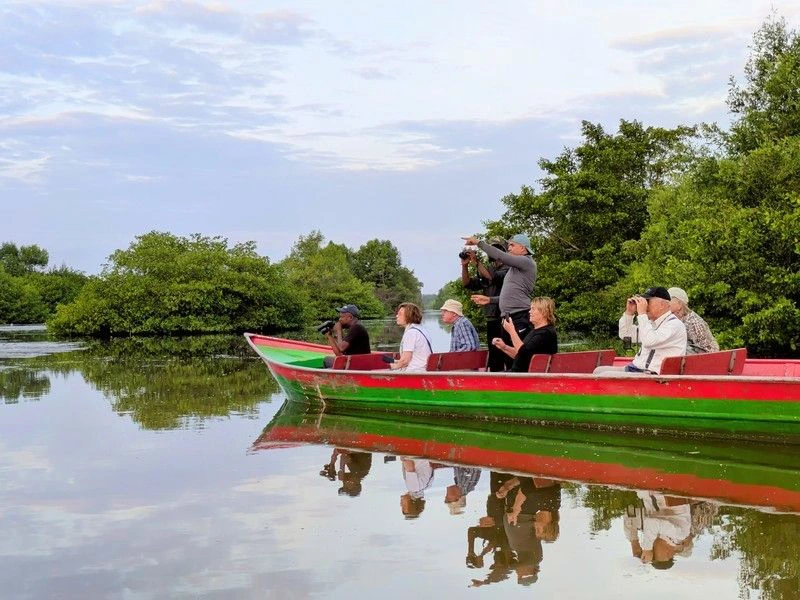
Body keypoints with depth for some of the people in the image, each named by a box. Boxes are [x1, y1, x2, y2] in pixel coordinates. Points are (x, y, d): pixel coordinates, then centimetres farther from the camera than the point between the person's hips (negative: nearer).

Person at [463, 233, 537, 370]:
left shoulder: (526, 262, -5)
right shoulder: (514, 268, 24)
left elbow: (499, 256, -16)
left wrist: (478, 242, -8)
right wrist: (490, 299, 18)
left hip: (520, 319, -10)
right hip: (507, 318, 10)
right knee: (508, 358, 10)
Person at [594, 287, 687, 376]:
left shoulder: (674, 324, -13)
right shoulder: (651, 322, 17)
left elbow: (648, 342, -29)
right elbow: (625, 335, 24)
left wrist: (642, 313, -21)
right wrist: (629, 312, 10)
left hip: (653, 374, -10)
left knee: (604, 376, -22)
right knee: (598, 371, 9)